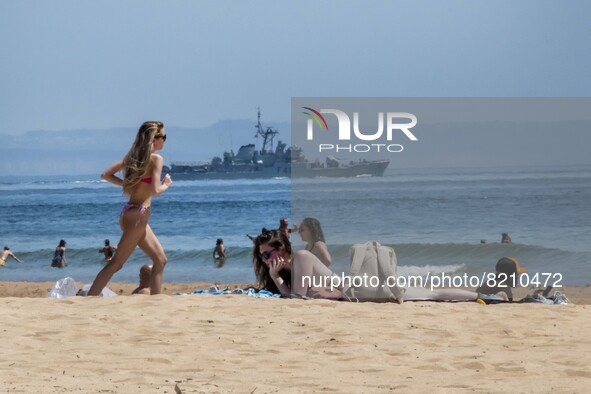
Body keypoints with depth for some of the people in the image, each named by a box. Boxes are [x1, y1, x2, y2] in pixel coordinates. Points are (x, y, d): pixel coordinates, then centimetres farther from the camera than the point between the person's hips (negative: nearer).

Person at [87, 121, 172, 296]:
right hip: (138, 215, -9)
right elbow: (155, 190, -21)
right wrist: (166, 185, -1)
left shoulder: (133, 156, 11)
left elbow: (106, 175, 12)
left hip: (130, 212, 9)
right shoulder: (155, 159, -11)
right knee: (116, 264, -7)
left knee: (160, 259, 14)